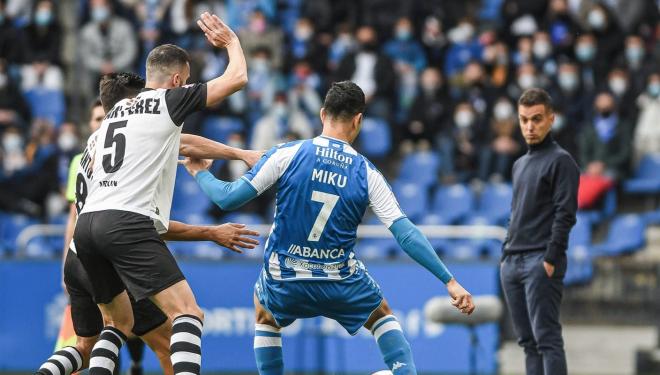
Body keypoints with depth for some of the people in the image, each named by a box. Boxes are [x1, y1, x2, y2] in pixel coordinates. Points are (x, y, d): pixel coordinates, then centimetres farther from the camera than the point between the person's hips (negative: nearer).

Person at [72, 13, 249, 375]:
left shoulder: (117, 110, 24)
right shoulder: (170, 100, 3)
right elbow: (237, 78, 4)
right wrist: (231, 41, 22)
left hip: (87, 223, 8)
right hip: (128, 223, -8)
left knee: (119, 323, 22)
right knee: (188, 313, -11)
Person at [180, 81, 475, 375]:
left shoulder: (286, 154, -10)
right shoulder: (367, 174, -6)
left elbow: (229, 199, -9)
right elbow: (406, 234, -9)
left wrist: (201, 173, 12)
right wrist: (449, 281, -6)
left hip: (283, 279, 0)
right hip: (341, 281, 0)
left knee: (265, 317, 34)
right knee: (383, 317, 28)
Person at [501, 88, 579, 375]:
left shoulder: (560, 161, -5)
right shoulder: (520, 165, 20)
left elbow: (565, 214, -13)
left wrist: (551, 260, -18)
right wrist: (506, 255, 17)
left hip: (541, 263, -8)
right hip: (512, 264, 8)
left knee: (547, 338, -12)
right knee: (528, 341, 8)